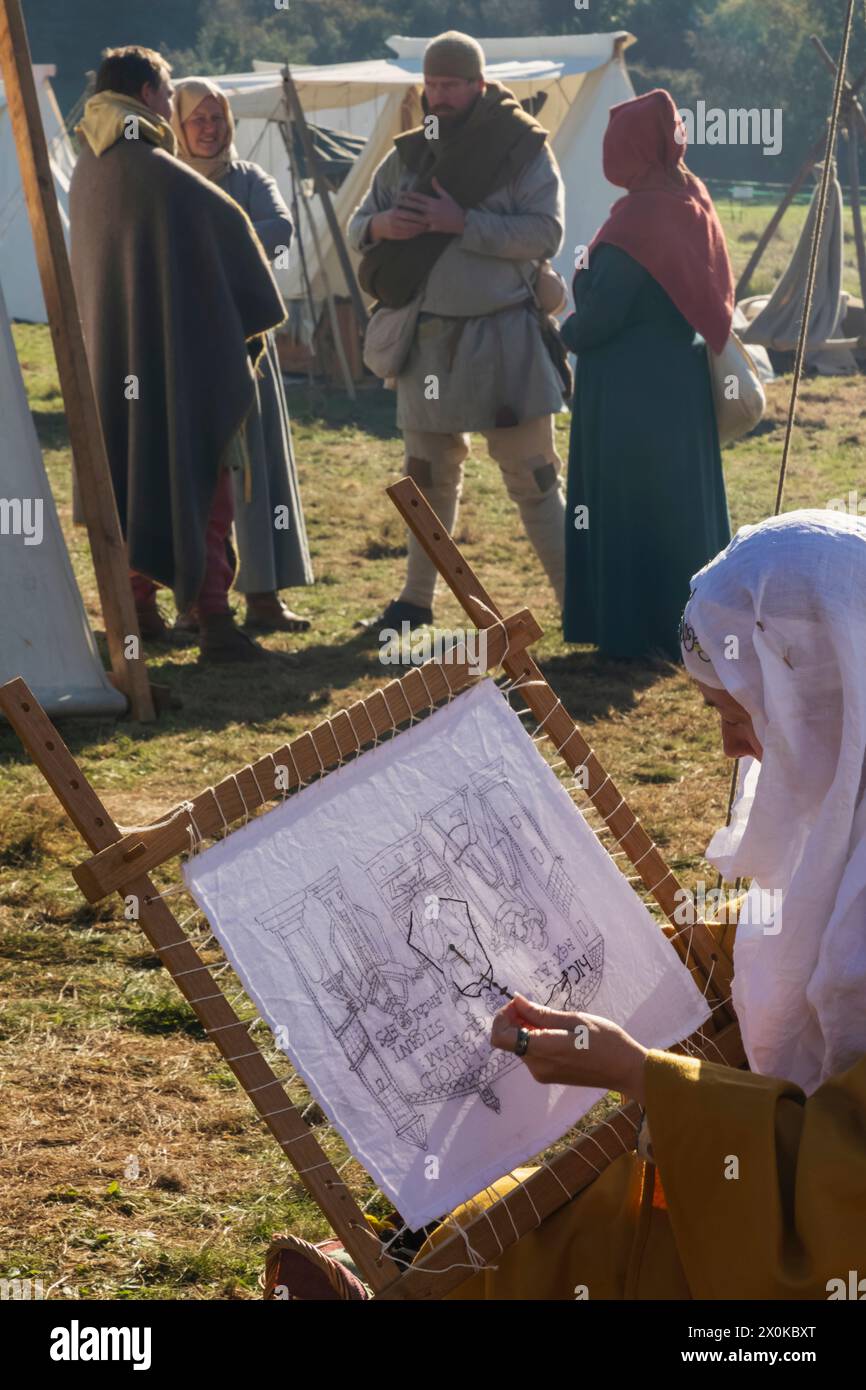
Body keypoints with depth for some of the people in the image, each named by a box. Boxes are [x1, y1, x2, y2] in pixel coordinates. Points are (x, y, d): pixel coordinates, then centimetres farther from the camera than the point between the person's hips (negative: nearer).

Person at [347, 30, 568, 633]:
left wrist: (462, 223, -23)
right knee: (429, 476, 16)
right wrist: (381, 226, -14)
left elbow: (545, 232, -18)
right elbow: (357, 226, 10)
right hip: (429, 339, 5)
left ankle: (577, 600, 2)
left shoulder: (524, 149, -7)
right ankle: (417, 599, 27)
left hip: (502, 339, -5)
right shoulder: (408, 155, 7)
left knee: (533, 477, -3)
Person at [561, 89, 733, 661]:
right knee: (684, 504, 15)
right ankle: (688, 627, 23)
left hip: (630, 394, -8)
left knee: (625, 507, 2)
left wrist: (570, 332, 2)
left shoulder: (635, 222, -21)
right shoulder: (694, 204, 3)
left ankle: (628, 630, 8)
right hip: (685, 383, 8)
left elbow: (599, 315, -20)